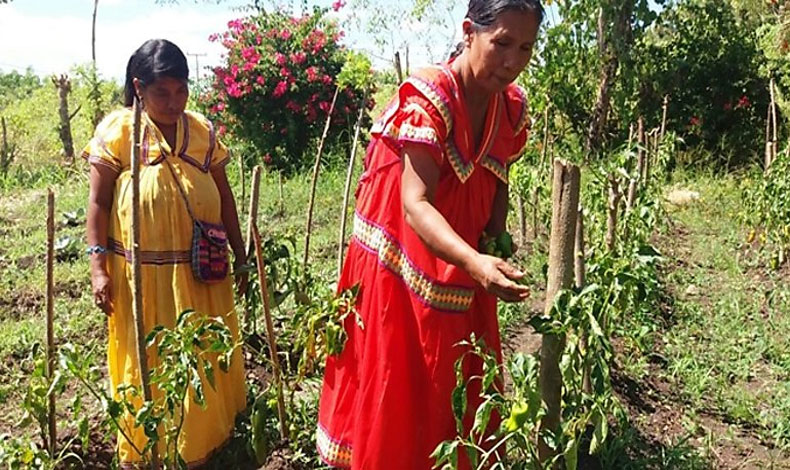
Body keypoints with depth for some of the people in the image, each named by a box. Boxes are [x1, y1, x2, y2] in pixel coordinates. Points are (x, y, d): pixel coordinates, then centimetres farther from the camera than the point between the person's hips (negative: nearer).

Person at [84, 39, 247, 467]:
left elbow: (224, 199, 8)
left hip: (200, 272, 3)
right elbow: (98, 202, -4)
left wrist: (241, 256, 9)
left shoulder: (203, 132, 3)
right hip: (141, 274, -3)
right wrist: (98, 267, -11)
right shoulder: (116, 131, -5)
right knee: (144, 360, 10)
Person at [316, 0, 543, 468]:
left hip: (462, 271, 6)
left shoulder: (514, 106, -1)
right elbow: (415, 203, -31)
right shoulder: (428, 97, -21)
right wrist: (477, 263, -45)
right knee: (395, 390, 4)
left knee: (462, 389, 14)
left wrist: (497, 252, -3)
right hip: (399, 269, -6)